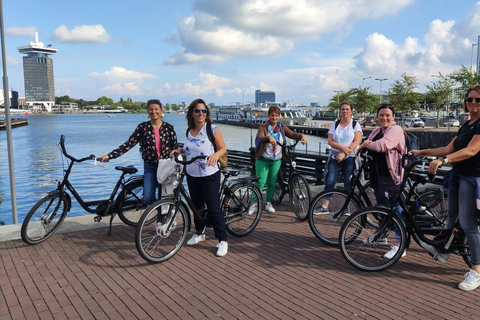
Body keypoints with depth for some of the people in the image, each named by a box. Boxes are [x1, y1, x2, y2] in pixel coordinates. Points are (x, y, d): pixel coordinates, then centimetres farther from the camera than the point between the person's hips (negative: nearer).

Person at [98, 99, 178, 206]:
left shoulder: (168, 127, 1)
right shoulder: (142, 127, 0)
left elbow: (175, 148, 4)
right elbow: (129, 144, -4)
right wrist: (109, 155, -12)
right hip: (150, 167, 0)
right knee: (148, 198, -11)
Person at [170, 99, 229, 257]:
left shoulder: (212, 128, -9)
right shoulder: (189, 131, 8)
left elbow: (223, 148, -8)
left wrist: (216, 154, -28)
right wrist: (179, 150, 3)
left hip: (209, 175, -6)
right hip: (192, 175, 6)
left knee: (214, 208, -5)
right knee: (197, 205, 17)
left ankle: (222, 240, 4)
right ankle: (199, 233, 36)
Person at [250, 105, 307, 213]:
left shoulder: (282, 128, 5)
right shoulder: (263, 127, -8)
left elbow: (292, 134, -7)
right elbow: (260, 138, -28)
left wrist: (301, 135, -28)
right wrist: (269, 137, -49)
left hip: (276, 160, 4)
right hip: (263, 160, -3)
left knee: (272, 183, 11)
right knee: (260, 182, -4)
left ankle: (269, 203, 24)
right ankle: (255, 204, 8)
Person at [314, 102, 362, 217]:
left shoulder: (355, 124, 5)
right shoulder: (335, 124, 12)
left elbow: (357, 142, -7)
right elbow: (330, 141, 1)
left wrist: (344, 153, -18)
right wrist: (342, 147, -16)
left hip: (350, 158, -1)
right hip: (335, 157, 2)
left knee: (348, 183, -1)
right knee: (330, 181, -7)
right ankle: (324, 206, -1)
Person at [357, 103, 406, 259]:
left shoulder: (395, 130, -12)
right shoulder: (376, 131, 16)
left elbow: (383, 145, -27)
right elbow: (368, 145, 13)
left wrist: (365, 145, -13)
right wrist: (366, 145, -9)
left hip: (391, 176, -9)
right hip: (377, 175, 9)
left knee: (395, 208, -6)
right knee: (381, 206, 21)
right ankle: (381, 236, 38)